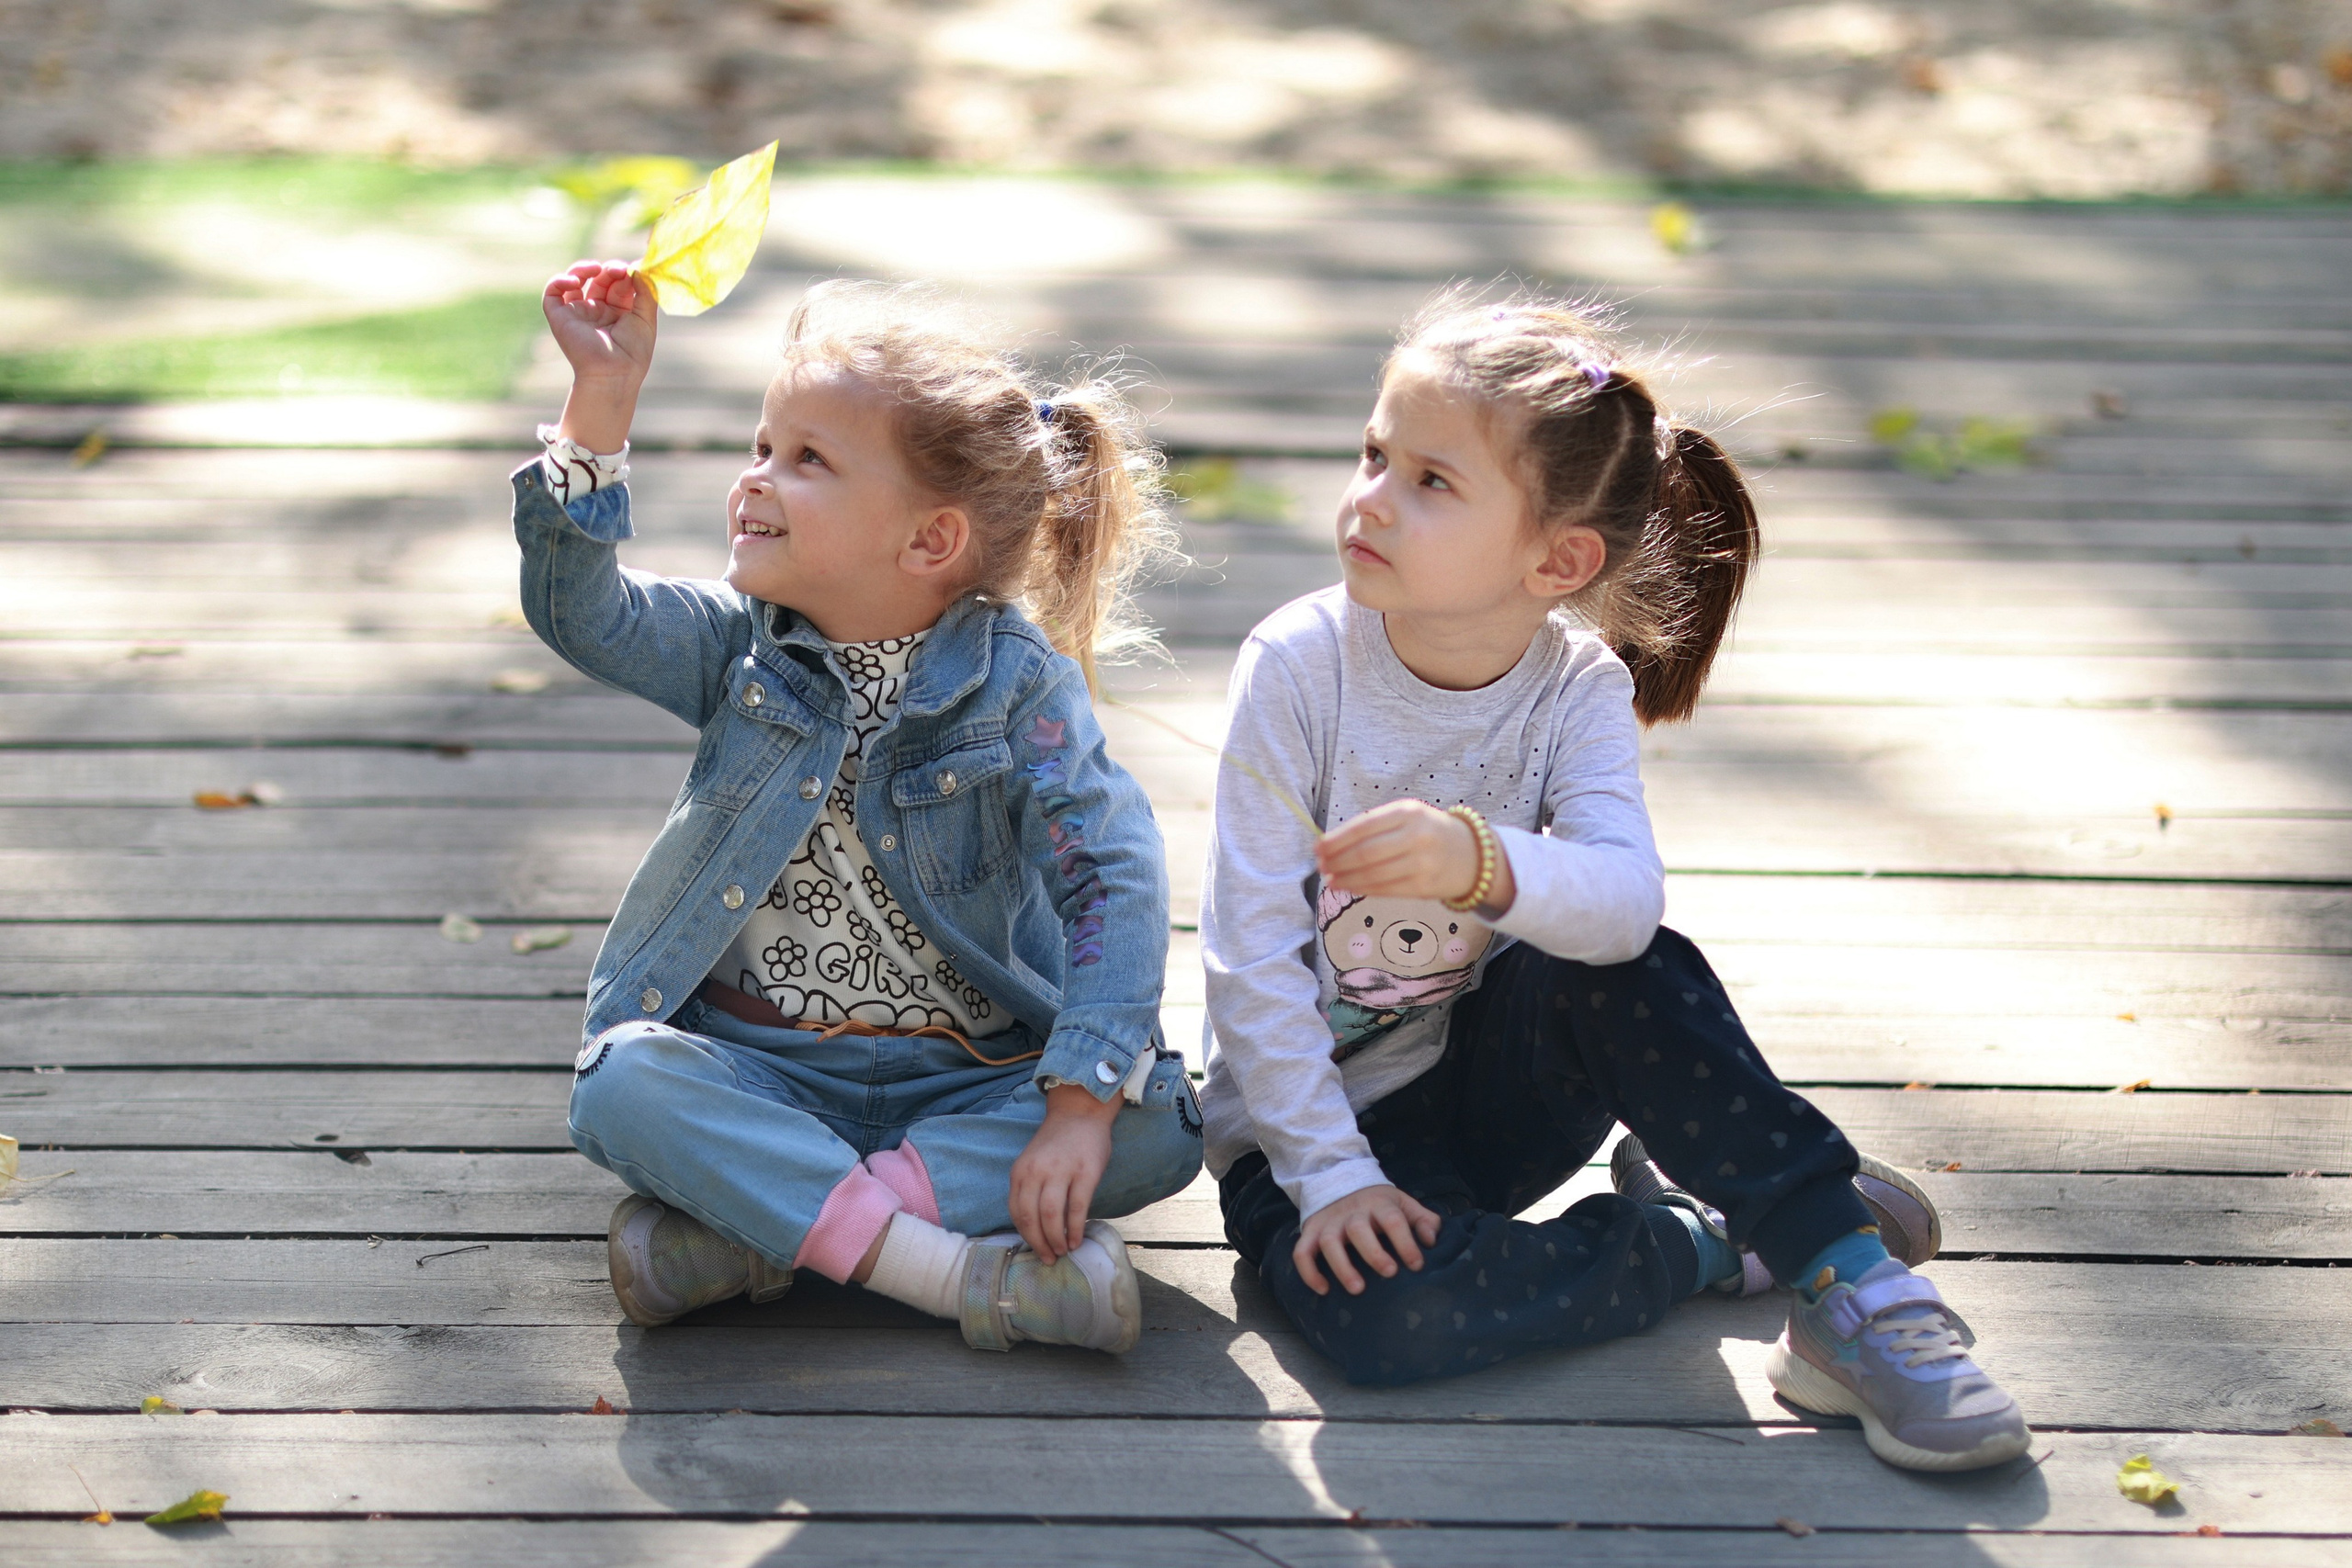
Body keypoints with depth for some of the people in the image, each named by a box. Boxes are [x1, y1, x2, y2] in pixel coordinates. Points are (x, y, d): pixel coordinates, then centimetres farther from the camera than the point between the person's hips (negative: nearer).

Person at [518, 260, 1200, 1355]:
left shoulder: (1016, 684, -9)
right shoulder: (746, 647, 3)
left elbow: (1115, 877, -19)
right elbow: (580, 613, -12)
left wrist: (1082, 1102, -31)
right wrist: (603, 398, -20)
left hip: (964, 1079, -1)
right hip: (762, 1073, 1)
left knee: (1156, 1124, -27)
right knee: (626, 1085, -30)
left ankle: (750, 1229, -32)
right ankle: (955, 1271, -36)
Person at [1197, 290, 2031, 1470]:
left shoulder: (1578, 687, -11)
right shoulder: (1299, 668, -16)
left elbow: (1627, 901, -29)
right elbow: (1252, 953, -15)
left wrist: (1485, 863, -50)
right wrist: (1331, 1175, -20)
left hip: (1492, 1083, 2)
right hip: (1307, 1111, -1)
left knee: (1632, 976, -30)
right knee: (1386, 1314, -34)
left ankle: (1846, 1275, -20)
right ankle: (1706, 1241, -13)